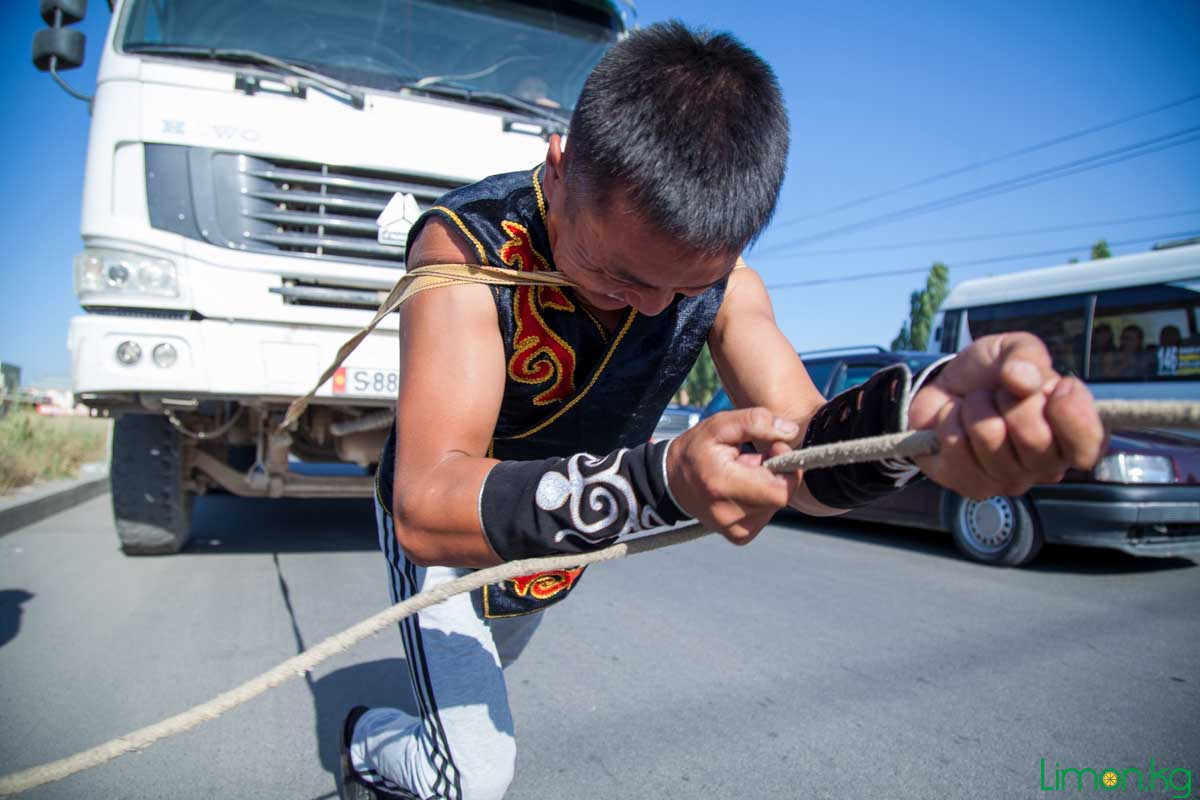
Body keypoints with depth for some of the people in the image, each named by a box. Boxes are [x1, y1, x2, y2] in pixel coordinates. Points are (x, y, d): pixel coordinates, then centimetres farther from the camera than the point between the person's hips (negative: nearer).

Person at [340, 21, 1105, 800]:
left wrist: (915, 412, -54)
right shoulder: (467, 243, -36)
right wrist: (660, 483, -61)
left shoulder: (719, 275, -21)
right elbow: (426, 510, -46)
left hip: (557, 557, 5)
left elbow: (801, 458, -31)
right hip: (446, 540, -4)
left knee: (483, 675, 27)